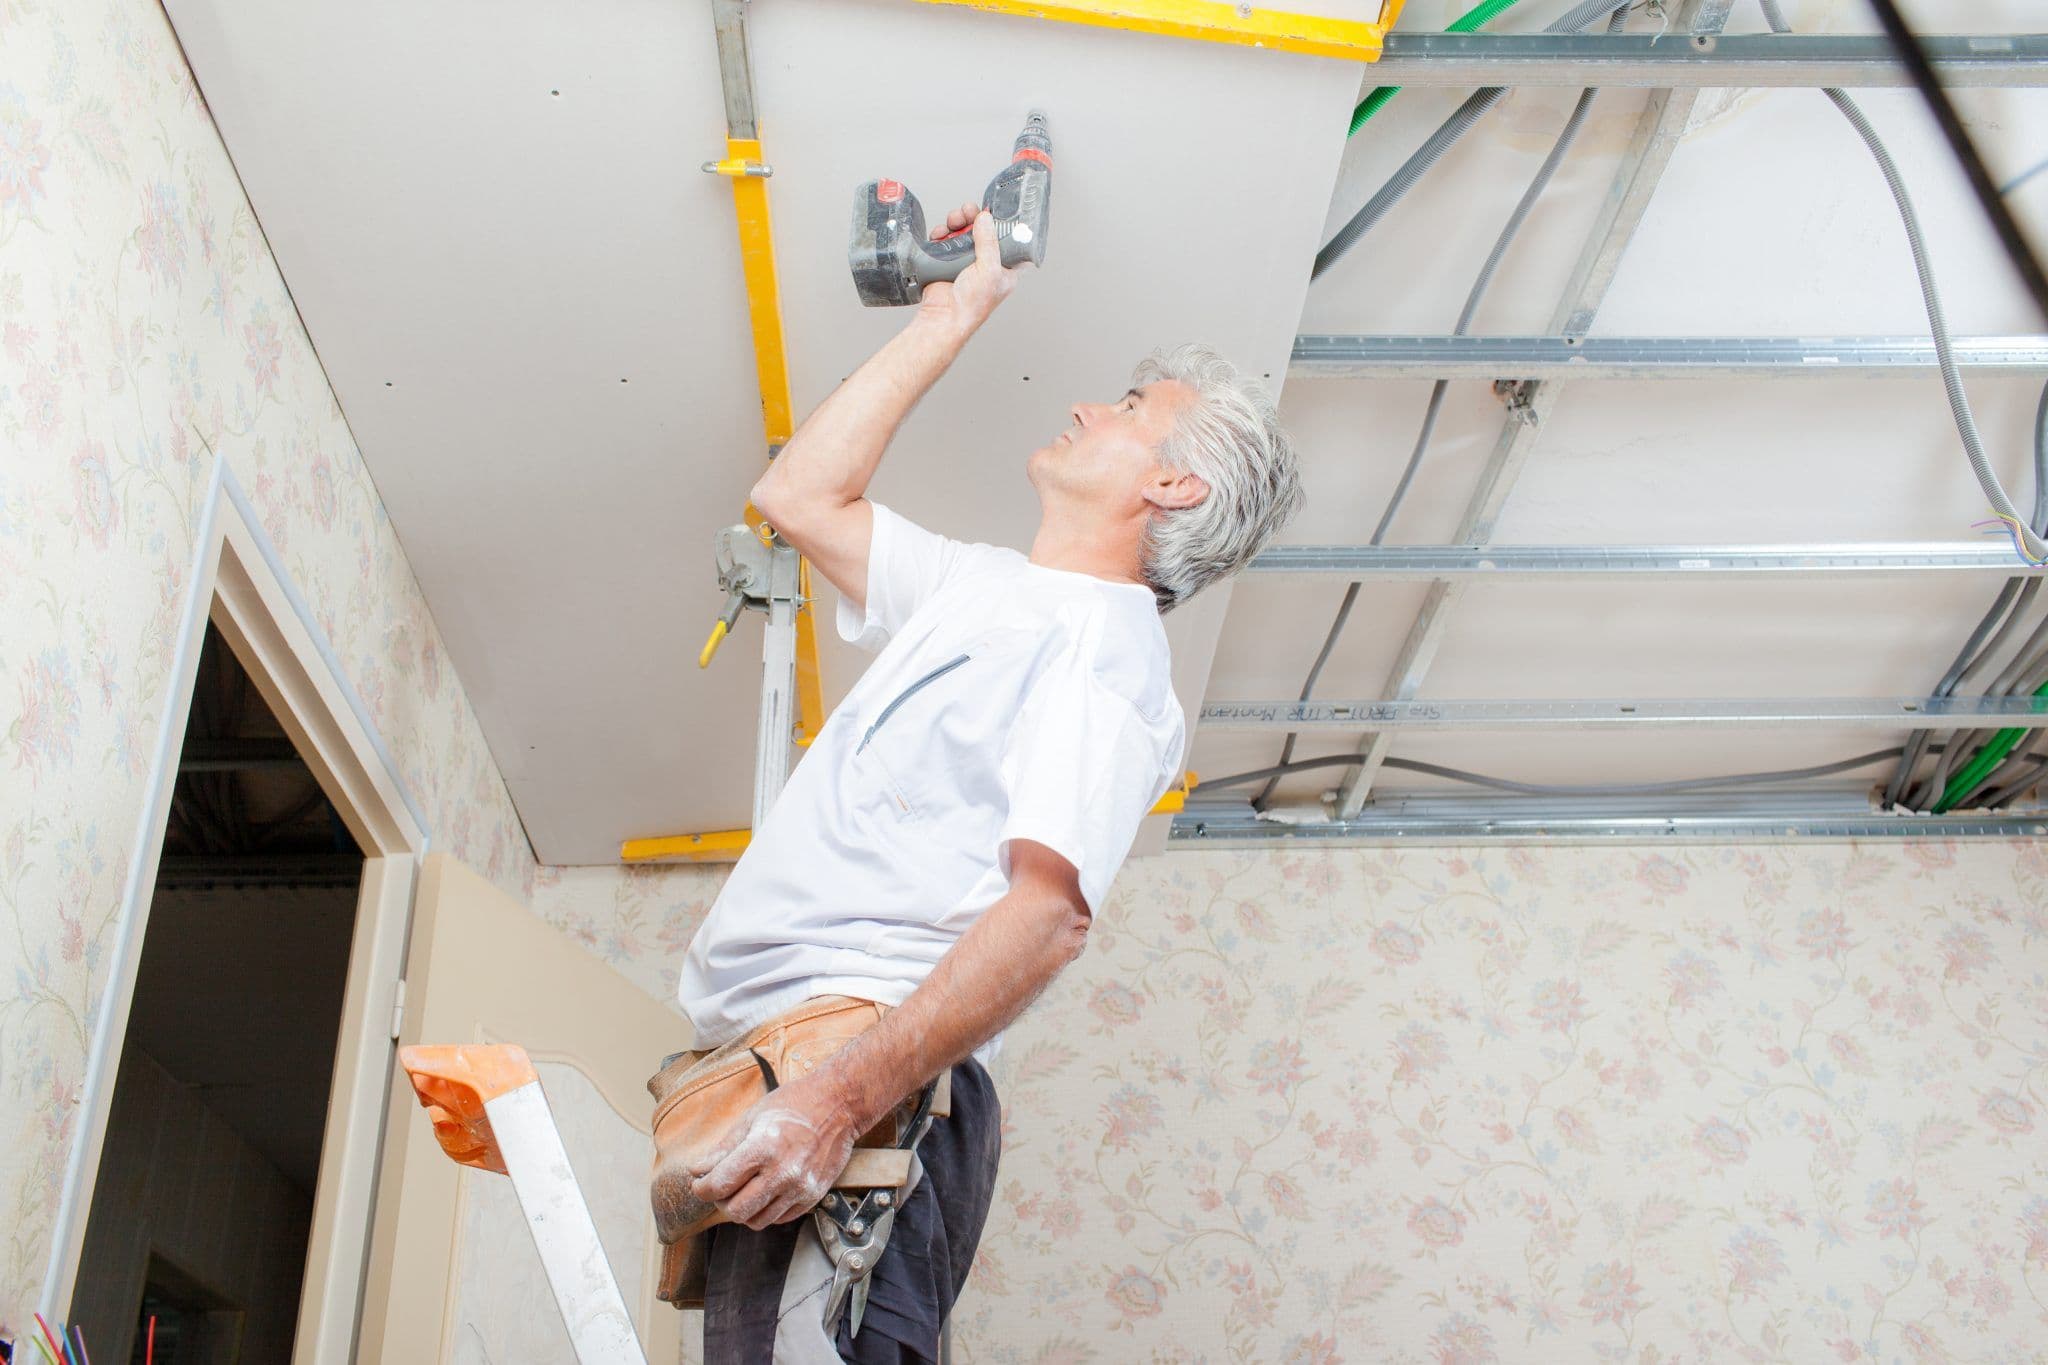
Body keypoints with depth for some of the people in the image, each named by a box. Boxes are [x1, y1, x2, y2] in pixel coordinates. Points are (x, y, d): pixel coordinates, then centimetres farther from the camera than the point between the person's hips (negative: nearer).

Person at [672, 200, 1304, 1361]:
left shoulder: (1106, 644, -5)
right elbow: (803, 495, 32)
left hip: (865, 1060, -8)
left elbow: (1051, 912, -19)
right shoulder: (986, 587, 24)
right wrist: (950, 321, 33)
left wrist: (840, 1097, -29)